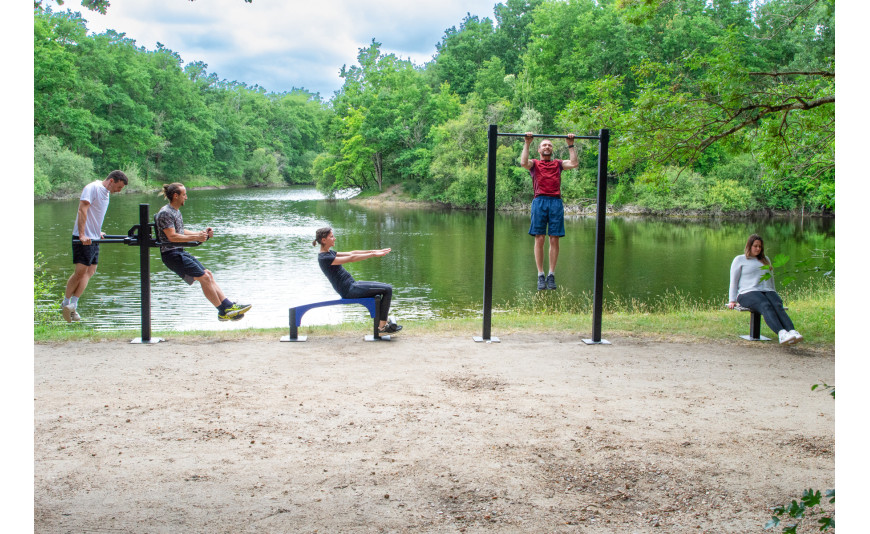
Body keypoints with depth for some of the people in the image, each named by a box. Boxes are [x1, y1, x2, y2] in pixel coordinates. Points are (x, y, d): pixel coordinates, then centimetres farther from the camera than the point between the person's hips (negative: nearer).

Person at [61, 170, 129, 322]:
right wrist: (82, 235, -26)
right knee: (80, 271, -8)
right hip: (83, 238, -9)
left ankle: (73, 305, 0)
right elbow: (82, 210, -20)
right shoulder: (92, 188, -11)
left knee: (89, 272, 1)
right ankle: (66, 302, 7)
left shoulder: (106, 193, 17)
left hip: (94, 239, 9)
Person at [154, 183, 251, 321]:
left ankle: (229, 305, 4)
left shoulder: (176, 211, 17)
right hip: (171, 254, -10)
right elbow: (172, 237, -23)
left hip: (180, 252, 10)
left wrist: (202, 233, 13)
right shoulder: (165, 213, -15)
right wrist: (196, 238, -25)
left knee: (208, 274, 5)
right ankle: (223, 312, -9)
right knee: (204, 277, -14)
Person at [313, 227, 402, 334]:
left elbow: (351, 253, 12)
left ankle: (385, 319, 23)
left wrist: (374, 251, 5)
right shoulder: (324, 258, -18)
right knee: (388, 289, -12)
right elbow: (351, 258, -21)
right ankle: (382, 326, -6)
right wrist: (374, 254, -19)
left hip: (351, 285, 11)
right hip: (349, 290, -11)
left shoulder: (329, 253, 12)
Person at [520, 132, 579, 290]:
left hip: (556, 201, 2)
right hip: (540, 201, -1)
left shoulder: (558, 164, 24)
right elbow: (523, 162, -3)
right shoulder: (535, 164, 19)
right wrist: (526, 144, 1)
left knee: (554, 240, -2)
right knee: (539, 239, -5)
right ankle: (540, 276, -1)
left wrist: (571, 145, 11)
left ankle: (552, 275, 3)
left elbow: (575, 164, 9)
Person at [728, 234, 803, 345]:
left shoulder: (765, 260, 29)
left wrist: (775, 296, 25)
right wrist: (732, 300, 0)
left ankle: (793, 332, -54)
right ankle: (781, 334, -59)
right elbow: (734, 281, 9)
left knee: (778, 305, -31)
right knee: (766, 306, -37)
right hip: (748, 293, -4)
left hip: (767, 291, 4)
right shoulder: (739, 260, 15)